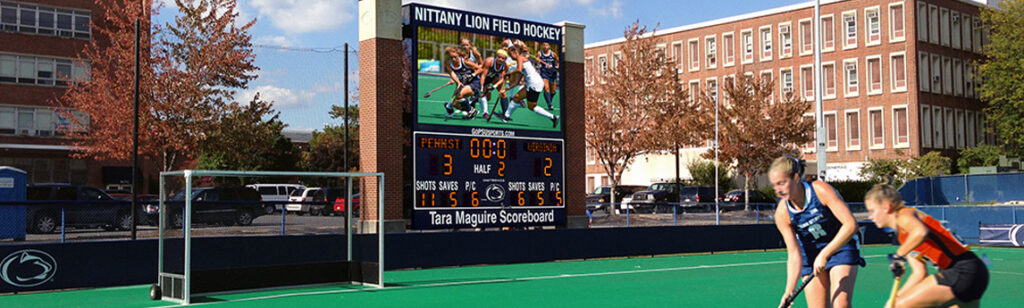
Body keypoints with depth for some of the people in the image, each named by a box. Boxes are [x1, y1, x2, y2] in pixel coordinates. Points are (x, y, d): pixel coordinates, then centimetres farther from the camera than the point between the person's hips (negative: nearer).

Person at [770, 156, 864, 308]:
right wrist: (789, 291, -27)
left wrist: (824, 254, -34)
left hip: (842, 246, -2)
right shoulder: (782, 214, -16)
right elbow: (794, 255, -15)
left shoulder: (821, 190, -24)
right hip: (811, 256, 3)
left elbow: (850, 224, -28)